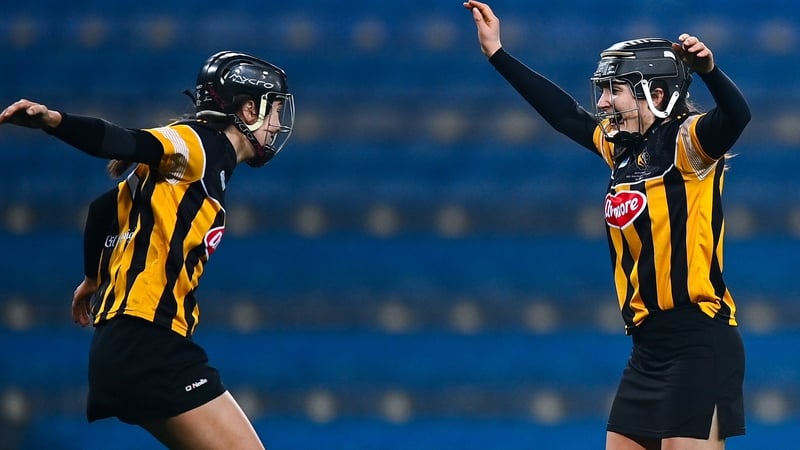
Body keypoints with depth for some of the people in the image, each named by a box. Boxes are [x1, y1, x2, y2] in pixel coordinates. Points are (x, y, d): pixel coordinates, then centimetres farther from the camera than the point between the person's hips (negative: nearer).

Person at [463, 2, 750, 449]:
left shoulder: (688, 141, -8)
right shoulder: (621, 145, 15)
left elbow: (736, 114, -26)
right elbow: (564, 112, 26)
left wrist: (708, 69, -46)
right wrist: (496, 52, 28)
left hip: (699, 343, -9)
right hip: (651, 344, 9)